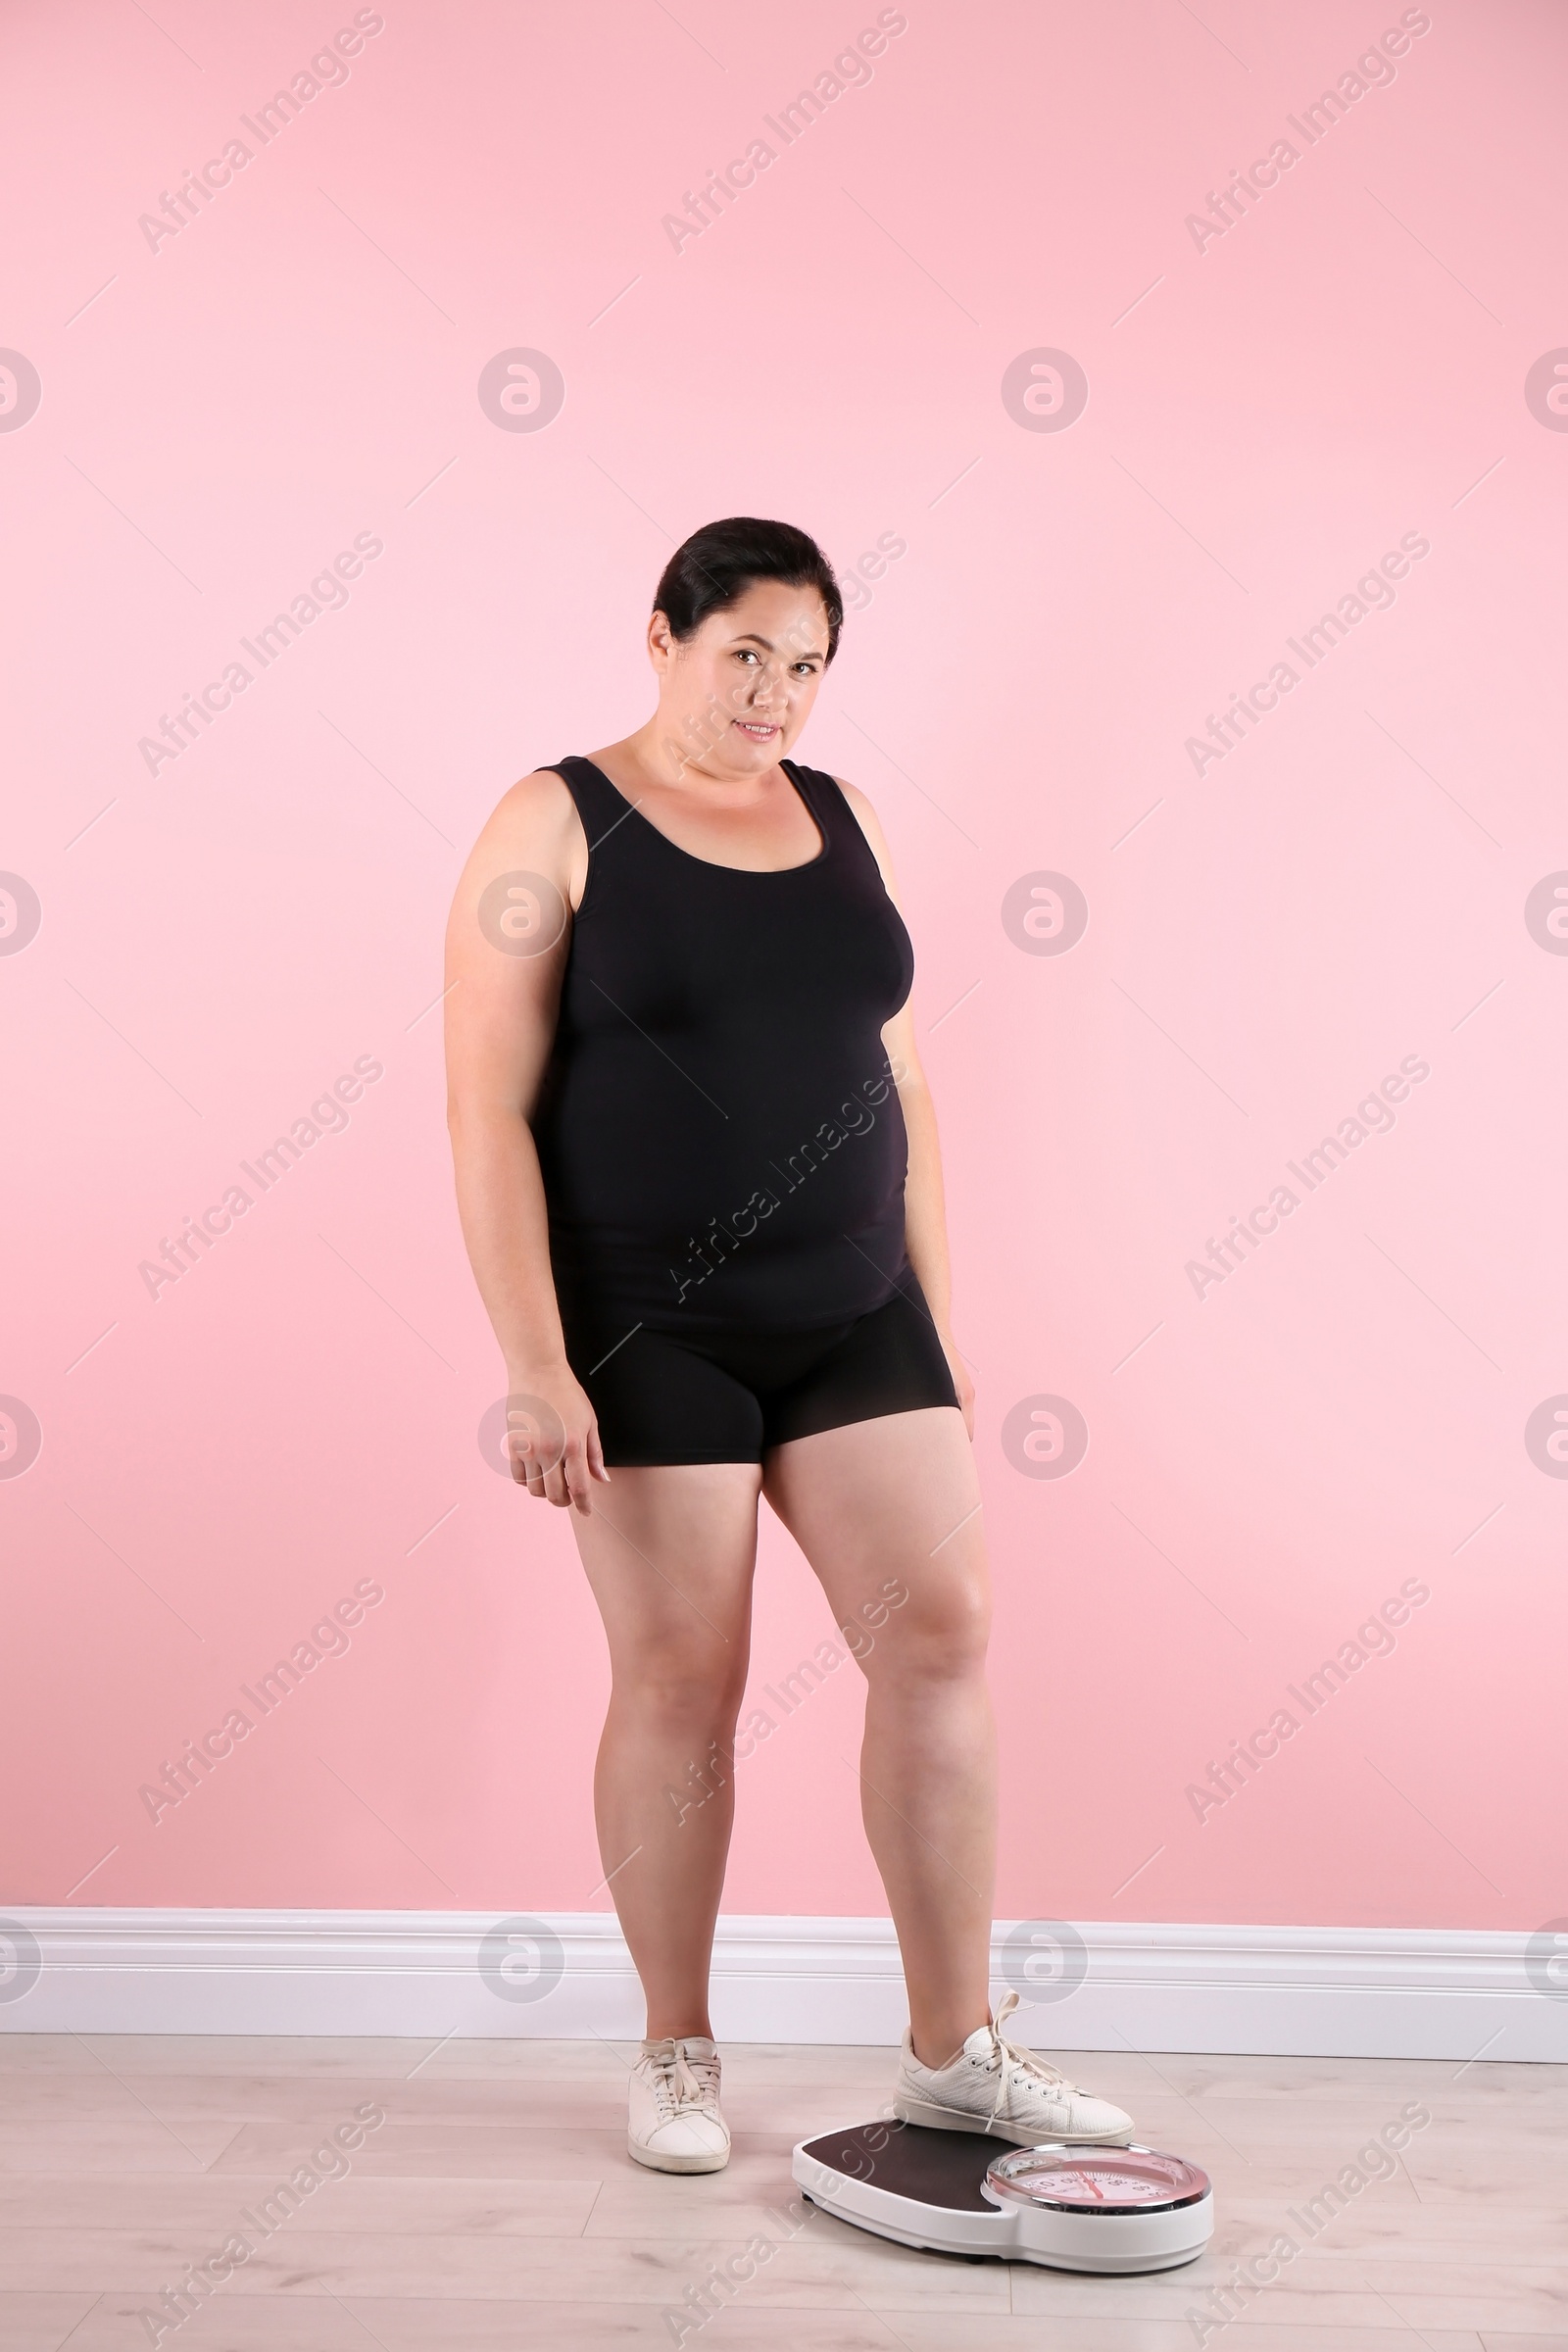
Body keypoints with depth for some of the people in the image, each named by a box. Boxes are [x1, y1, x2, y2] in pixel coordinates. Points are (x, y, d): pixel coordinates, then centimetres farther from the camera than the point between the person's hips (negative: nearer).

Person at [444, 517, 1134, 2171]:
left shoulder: (837, 819, 10)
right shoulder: (557, 826, -5)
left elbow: (895, 1083, 14)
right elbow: (488, 1108, -11)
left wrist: (936, 1320, 10)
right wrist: (534, 1363, -18)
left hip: (853, 1318, 5)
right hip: (651, 1331, -5)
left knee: (940, 1631, -2)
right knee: (682, 1678, 1)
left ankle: (956, 2051, 10)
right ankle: (677, 2053, 19)